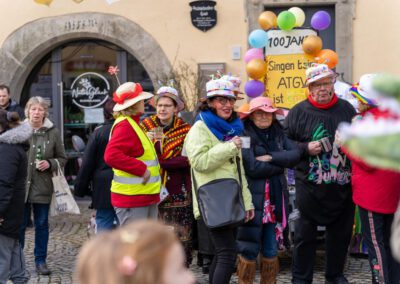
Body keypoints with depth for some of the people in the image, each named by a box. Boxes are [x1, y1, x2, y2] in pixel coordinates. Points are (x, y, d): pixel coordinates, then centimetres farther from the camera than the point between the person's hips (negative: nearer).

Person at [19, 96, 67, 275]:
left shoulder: (53, 133, 1)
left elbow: (62, 158, 7)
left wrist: (50, 163, -12)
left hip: (43, 187, 1)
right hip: (21, 185, -1)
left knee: (42, 224, 10)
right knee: (20, 224, 6)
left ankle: (40, 260, 21)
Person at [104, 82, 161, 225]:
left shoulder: (132, 124, 18)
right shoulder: (125, 126, -15)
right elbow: (111, 155, -28)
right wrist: (141, 169, -26)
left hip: (145, 198, 10)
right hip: (132, 199, -10)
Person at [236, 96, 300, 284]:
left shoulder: (278, 133, 10)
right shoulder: (244, 135, -8)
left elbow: (295, 155, -5)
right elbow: (252, 168, -19)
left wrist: (271, 158, -16)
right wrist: (281, 163, -7)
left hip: (275, 200, 5)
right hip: (252, 199, -5)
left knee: (271, 250, 11)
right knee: (249, 250, 0)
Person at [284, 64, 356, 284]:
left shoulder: (346, 109, 7)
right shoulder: (298, 112, -1)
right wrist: (306, 148, -13)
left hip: (342, 186, 3)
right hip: (310, 187, -3)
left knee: (340, 233, 13)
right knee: (305, 234, 5)